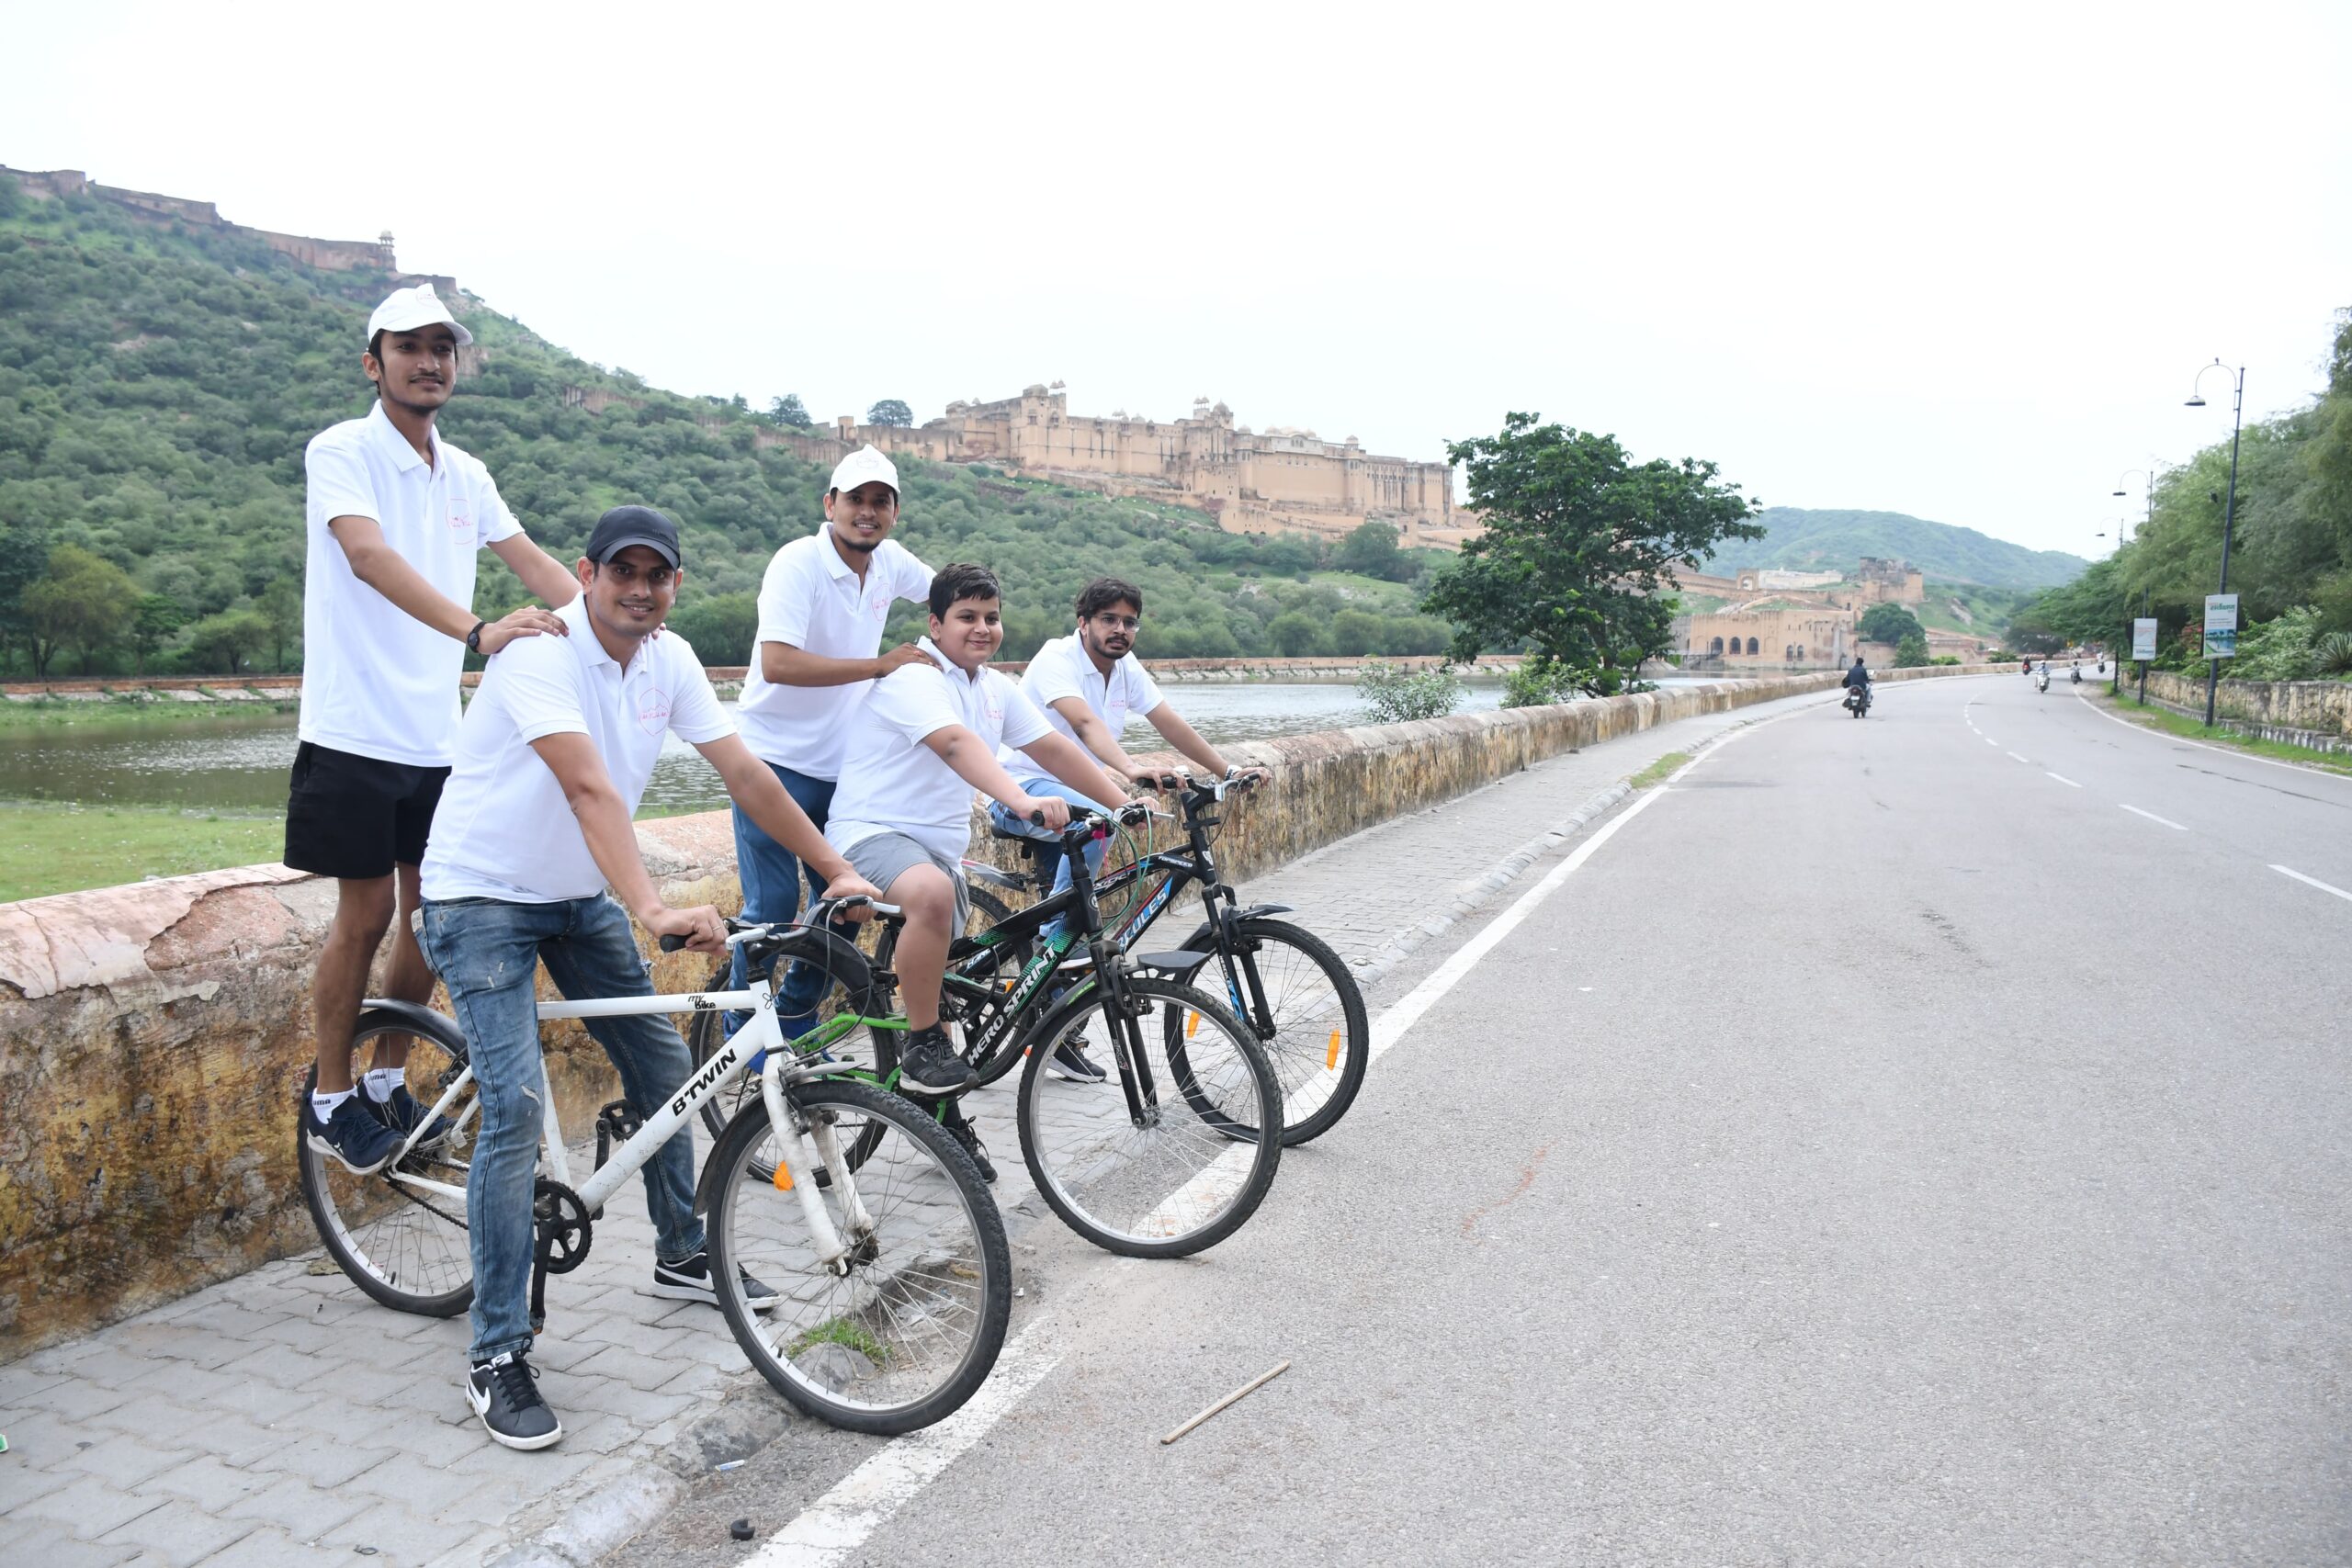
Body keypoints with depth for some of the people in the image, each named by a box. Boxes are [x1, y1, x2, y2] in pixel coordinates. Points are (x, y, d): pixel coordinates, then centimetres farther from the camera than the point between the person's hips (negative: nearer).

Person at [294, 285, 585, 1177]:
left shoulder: (465, 476, 11)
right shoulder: (341, 452, -9)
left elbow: (532, 561, 7)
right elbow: (370, 557, -26)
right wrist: (477, 631, -41)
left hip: (437, 738, 6)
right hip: (356, 734, -6)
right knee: (367, 914, 0)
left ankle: (388, 1084, 26)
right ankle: (329, 1101, 18)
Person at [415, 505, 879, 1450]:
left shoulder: (671, 662, -4)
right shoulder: (539, 653, -25)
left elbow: (746, 775, -3)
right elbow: (591, 790, -39)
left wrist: (836, 870, -7)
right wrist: (655, 912, -50)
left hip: (581, 896, 7)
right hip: (483, 899, -7)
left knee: (664, 1065, 10)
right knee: (516, 1106, -17)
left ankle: (681, 1257, 32)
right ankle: (497, 1357, -5)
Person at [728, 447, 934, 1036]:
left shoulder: (890, 561, 3)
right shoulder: (799, 562, -17)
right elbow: (777, 663, -30)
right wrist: (879, 665, -27)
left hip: (839, 766, 7)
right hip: (775, 761, -6)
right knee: (773, 905, -6)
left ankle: (796, 1018, 28)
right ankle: (742, 1027, 14)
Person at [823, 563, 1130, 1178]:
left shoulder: (997, 688, 11)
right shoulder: (914, 676, -16)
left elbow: (1054, 748, 9)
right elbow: (957, 742, -33)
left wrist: (1125, 804, 2)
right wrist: (1021, 800, -48)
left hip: (942, 845, 8)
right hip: (873, 830, -8)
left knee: (935, 980, 11)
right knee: (932, 894, -39)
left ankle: (942, 1111, 25)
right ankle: (922, 1050, -23)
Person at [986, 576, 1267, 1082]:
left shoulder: (1127, 669, 4)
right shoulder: (1058, 658, -18)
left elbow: (1172, 724, 5)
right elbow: (1085, 722, -35)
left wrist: (1229, 772, -1)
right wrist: (1130, 769, -51)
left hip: (1071, 790, 8)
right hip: (1019, 788, -8)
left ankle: (1056, 1034, 13)